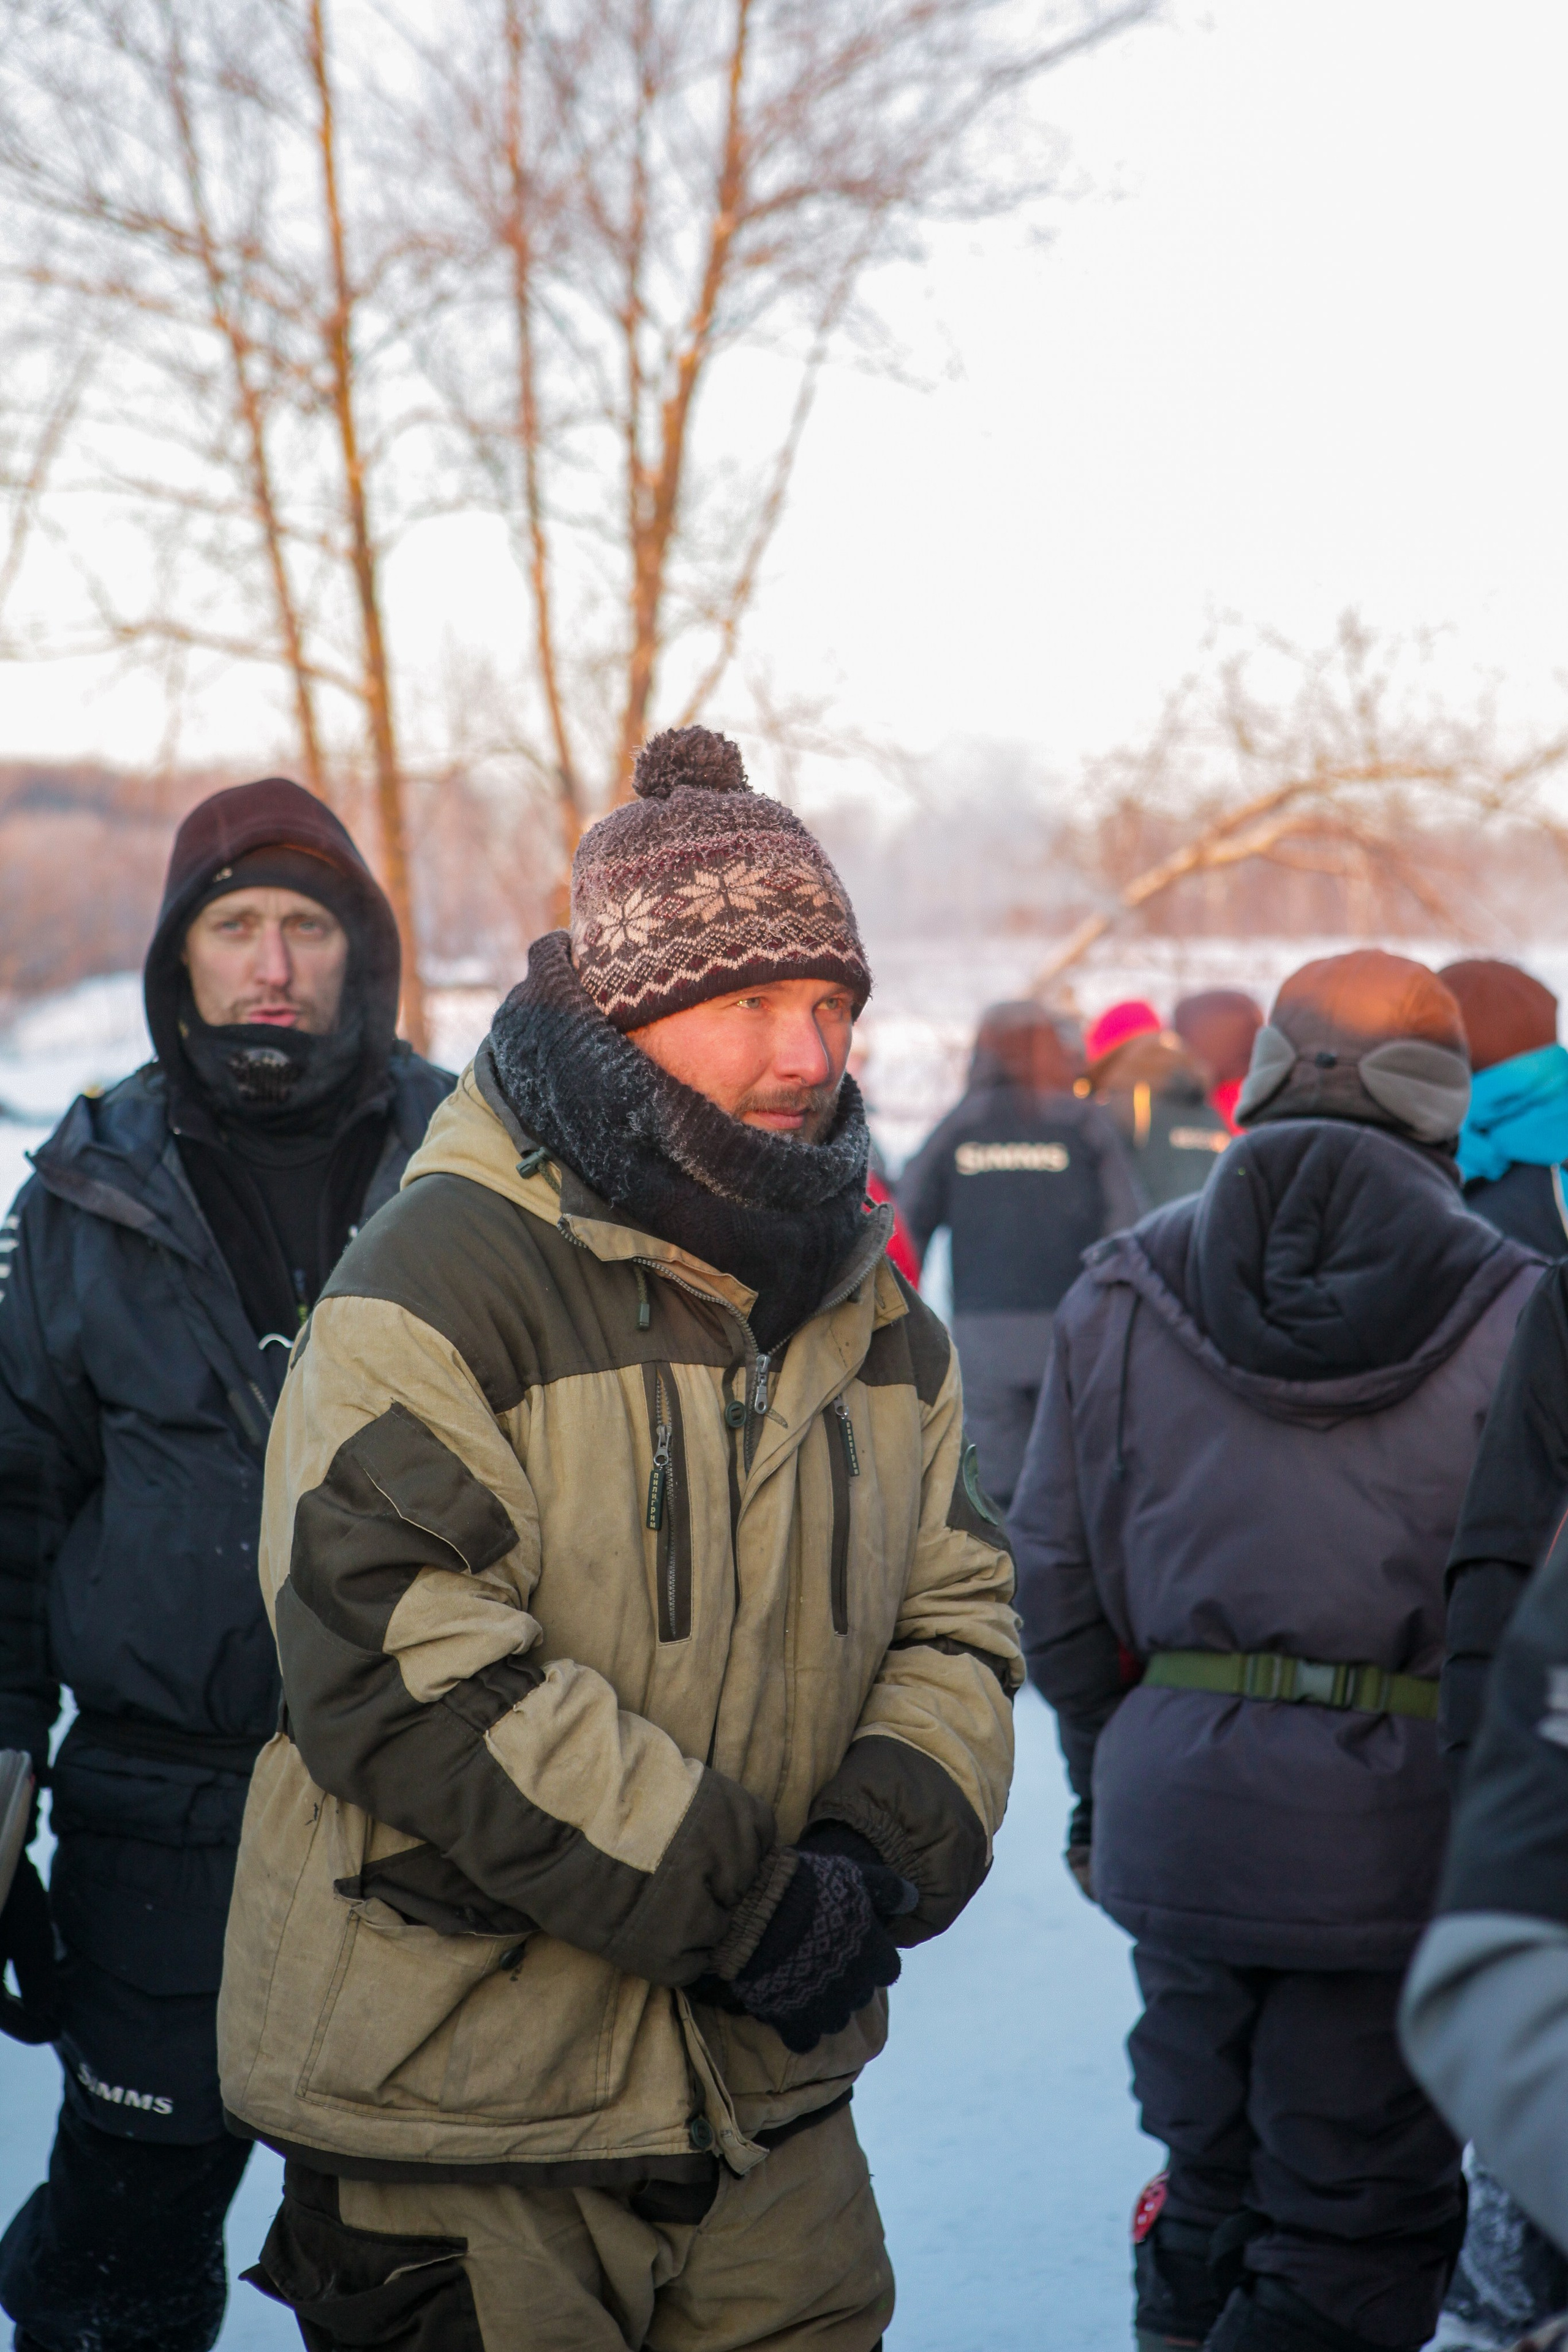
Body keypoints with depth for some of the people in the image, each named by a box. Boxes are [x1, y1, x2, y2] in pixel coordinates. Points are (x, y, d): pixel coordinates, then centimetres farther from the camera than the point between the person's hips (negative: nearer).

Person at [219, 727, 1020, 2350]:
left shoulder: (870, 1312, 9)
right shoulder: (439, 1285, -15)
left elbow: (954, 1617, 11)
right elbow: (398, 1668, -23)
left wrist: (883, 1856, -10)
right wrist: (735, 1896, -21)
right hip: (457, 2106, -6)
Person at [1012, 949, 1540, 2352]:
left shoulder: (1124, 1292, 4)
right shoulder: (1506, 1312, -6)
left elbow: (1055, 1571, 7)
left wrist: (1101, 1777, 20)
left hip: (1177, 1802, 4)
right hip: (1399, 1815, -4)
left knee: (1210, 2175, 20)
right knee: (1360, 2231, 5)